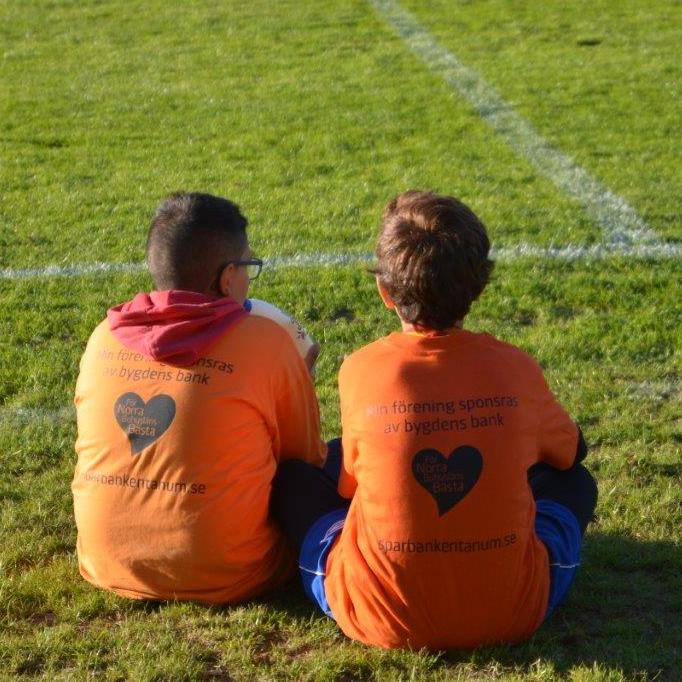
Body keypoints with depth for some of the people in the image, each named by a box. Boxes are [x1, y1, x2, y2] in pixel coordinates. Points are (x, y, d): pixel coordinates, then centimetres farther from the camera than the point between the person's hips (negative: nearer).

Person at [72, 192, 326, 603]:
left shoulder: (104, 337, 1)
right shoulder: (264, 342, -11)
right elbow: (307, 458, 3)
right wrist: (301, 379, 23)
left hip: (107, 569, 5)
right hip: (220, 580, -5)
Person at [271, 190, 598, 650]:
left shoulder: (361, 371, -10)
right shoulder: (517, 370, -5)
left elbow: (350, 485, 6)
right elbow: (571, 452, 16)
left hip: (382, 619, -1)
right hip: (510, 613, 2)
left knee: (292, 476, 20)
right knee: (575, 481, 26)